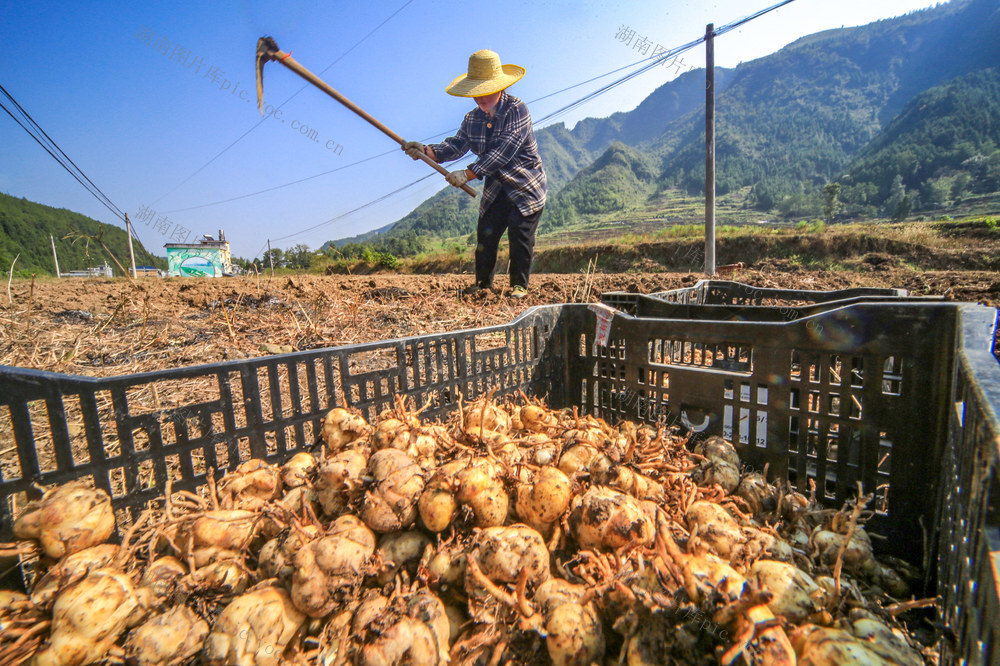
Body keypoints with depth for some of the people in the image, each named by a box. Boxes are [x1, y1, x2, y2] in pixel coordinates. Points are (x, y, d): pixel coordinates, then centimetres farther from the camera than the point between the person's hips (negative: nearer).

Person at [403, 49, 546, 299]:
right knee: (485, 233, 1)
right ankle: (483, 282, 16)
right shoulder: (472, 118, 3)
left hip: (526, 187, -5)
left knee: (520, 234, -10)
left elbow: (503, 152, -29)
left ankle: (519, 285, 5)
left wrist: (468, 174, -35)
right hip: (495, 189, 6)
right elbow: (456, 144, -3)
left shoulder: (517, 110, -19)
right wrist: (426, 151, -22)